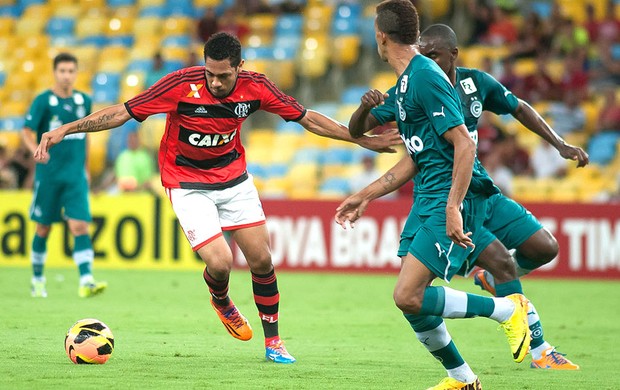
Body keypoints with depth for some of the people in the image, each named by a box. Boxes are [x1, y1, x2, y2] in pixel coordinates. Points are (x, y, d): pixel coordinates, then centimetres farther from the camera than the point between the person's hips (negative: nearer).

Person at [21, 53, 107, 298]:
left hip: (76, 176, 2)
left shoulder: (84, 101, 7)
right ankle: (37, 280, 24)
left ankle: (86, 281, -18)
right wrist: (35, 149, -30)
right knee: (43, 229, 8)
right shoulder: (43, 101, -5)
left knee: (80, 226, -10)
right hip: (48, 174, -2)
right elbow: (27, 132, -10)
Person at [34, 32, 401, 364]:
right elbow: (122, 112, -20)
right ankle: (222, 303, 22)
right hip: (188, 184, -4)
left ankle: (273, 342, 16)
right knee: (220, 263, -15)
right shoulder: (182, 84, -25)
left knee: (261, 259, -1)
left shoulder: (255, 87, -14)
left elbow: (307, 118, -2)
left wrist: (364, 139, -2)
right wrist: (65, 130, -25)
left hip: (234, 178, 4)